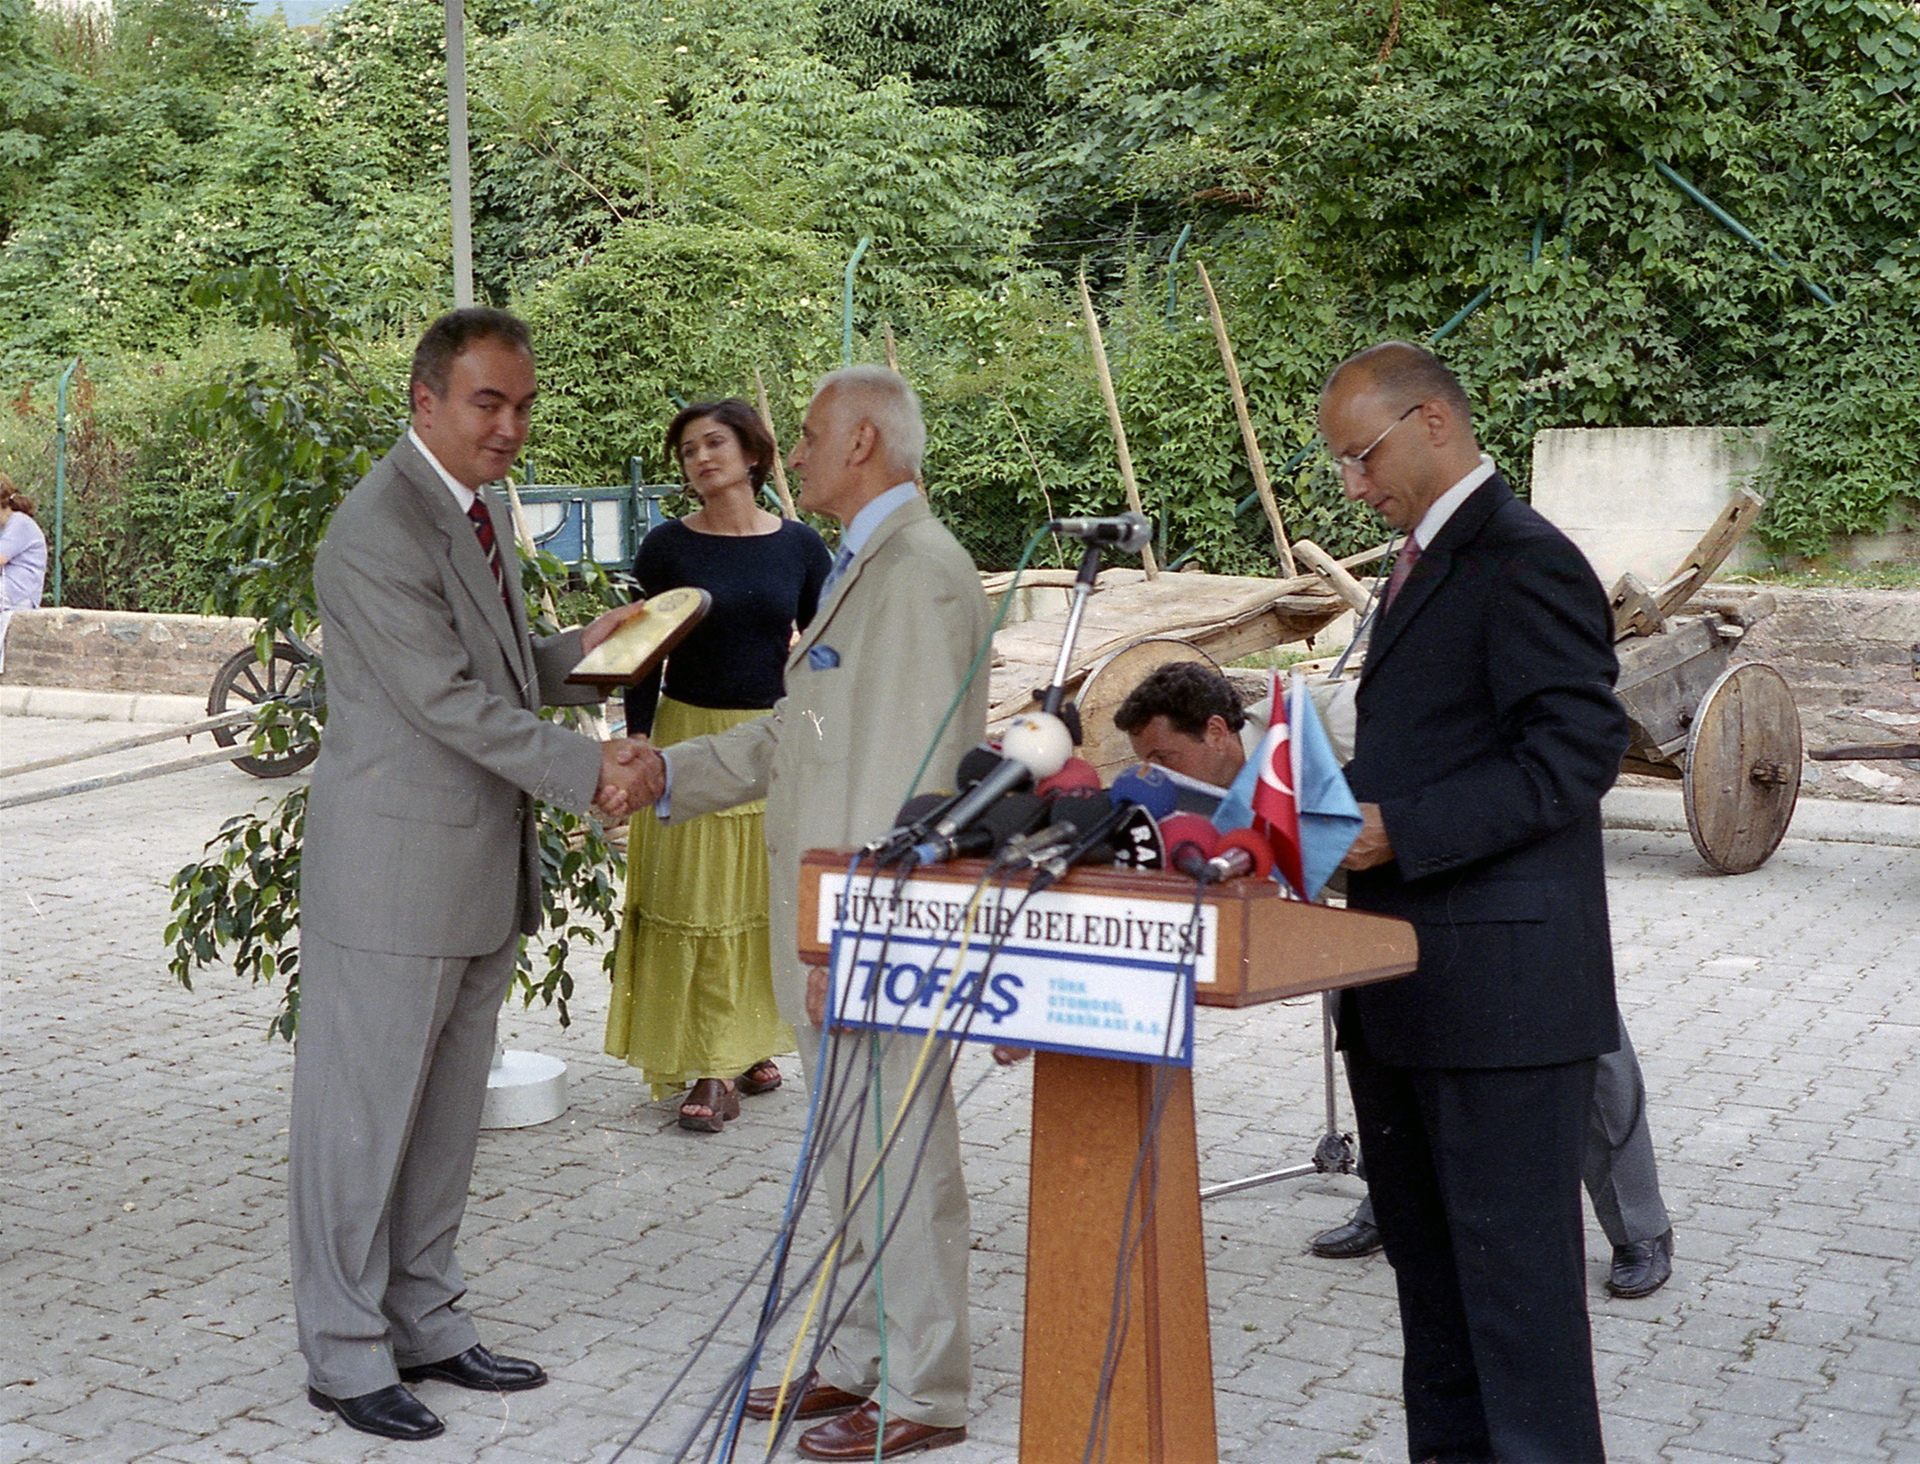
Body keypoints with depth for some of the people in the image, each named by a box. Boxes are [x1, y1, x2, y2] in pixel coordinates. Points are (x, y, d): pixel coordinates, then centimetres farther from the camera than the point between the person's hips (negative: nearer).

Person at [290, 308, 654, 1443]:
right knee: (364, 1118, 3)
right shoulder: (379, 530, -19)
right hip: (394, 876, -9)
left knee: (446, 1115, 17)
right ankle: (346, 1352, 14)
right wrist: (589, 770, -23)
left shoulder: (477, 505, 12)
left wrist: (578, 654, 6)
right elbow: (449, 699, -22)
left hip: (481, 874, 9)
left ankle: (424, 1320, 29)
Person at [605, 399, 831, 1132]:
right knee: (696, 899, -2)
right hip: (692, 737, -2)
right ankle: (711, 1070, 1)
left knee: (765, 898, 7)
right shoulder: (667, 546, -2)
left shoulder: (799, 545, 2)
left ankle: (750, 1045, 22)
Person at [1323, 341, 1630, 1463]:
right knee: (1429, 1254, 17)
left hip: (1502, 980, -10)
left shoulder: (1525, 561, -14)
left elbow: (1575, 753, -21)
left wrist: (1398, 831, -24)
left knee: (1515, 1264, -4)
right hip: (1410, 986, 10)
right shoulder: (1427, 559, 18)